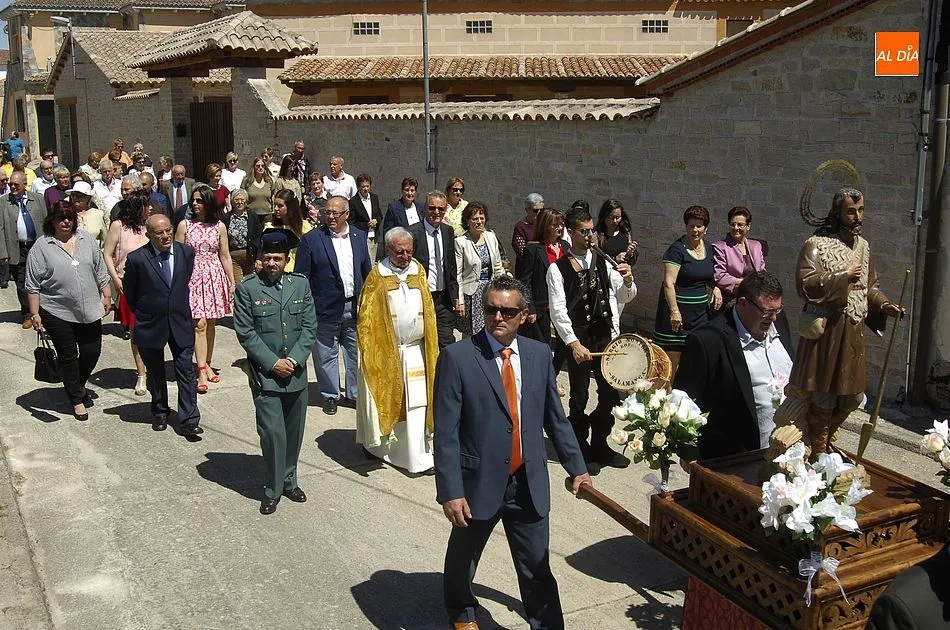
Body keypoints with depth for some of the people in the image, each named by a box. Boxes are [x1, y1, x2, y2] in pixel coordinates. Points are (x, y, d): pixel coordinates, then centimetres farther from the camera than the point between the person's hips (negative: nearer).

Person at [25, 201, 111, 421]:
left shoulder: (86, 239, 6)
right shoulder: (41, 247, -6)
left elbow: (100, 271, 13)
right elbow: (32, 285, -5)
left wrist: (106, 295, 10)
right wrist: (34, 314, -8)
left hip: (89, 311, 3)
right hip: (57, 313, -3)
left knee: (91, 352, 9)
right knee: (67, 356, 6)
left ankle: (79, 386, 35)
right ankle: (77, 400, 19)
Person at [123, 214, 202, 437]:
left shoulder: (187, 252, -4)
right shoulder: (136, 258, -13)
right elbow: (129, 293, 2)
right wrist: (143, 313, 11)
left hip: (180, 323, 1)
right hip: (150, 325, -1)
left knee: (186, 372, -2)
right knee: (155, 372, 14)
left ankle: (188, 421, 2)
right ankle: (159, 413, 32)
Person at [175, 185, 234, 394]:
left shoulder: (219, 227, 5)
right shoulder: (185, 225, 1)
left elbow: (225, 256, 9)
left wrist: (232, 282, 7)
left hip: (214, 276, 2)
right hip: (192, 276, -2)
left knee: (210, 323, 8)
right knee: (199, 323, -9)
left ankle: (207, 365, 20)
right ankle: (202, 371, -9)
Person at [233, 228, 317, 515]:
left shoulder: (300, 284, 5)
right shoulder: (247, 288, -4)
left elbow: (309, 326, 3)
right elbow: (245, 332, -7)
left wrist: (294, 359, -9)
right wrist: (272, 363, -13)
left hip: (296, 373, 4)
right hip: (265, 375, -3)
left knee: (294, 432, 13)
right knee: (273, 433, -6)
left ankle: (289, 481, 30)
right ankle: (272, 490, 10)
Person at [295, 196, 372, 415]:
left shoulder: (359, 237, 6)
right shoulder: (311, 239, -6)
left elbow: (367, 272, 14)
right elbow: (301, 276, -5)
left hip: (355, 307, 3)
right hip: (325, 309, -3)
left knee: (356, 354, 12)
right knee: (326, 356, 7)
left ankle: (354, 393, 27)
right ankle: (330, 395, 23)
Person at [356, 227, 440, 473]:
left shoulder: (418, 271, 5)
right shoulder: (377, 275, -6)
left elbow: (428, 311, 10)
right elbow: (366, 316, -4)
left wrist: (431, 348, 7)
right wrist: (370, 351, -8)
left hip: (415, 351, 3)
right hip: (385, 350, -2)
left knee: (416, 403, 1)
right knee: (384, 400, 11)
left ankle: (418, 457, 5)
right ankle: (376, 444, 32)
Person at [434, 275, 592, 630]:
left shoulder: (539, 355, 1)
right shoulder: (457, 357, -13)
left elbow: (554, 417, 11)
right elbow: (445, 433, -14)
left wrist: (576, 467, 13)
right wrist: (451, 491, -17)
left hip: (528, 483, 2)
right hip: (479, 482, -2)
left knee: (537, 568, 9)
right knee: (463, 558, 21)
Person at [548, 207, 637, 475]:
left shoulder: (603, 263, 8)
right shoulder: (558, 269, -7)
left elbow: (625, 297, 8)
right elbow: (558, 310, -12)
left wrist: (627, 281, -15)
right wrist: (574, 344, -19)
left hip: (604, 336, 5)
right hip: (576, 339, -4)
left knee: (611, 393, 9)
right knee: (580, 397, 6)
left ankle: (600, 445, 28)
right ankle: (582, 450, 23)